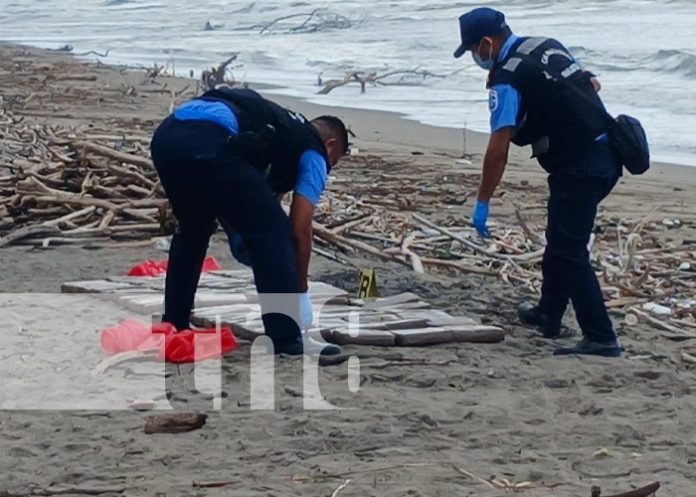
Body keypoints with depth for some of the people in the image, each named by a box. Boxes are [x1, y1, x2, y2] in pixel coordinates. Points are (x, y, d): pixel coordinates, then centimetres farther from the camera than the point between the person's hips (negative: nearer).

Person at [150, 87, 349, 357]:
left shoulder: (279, 125, 39)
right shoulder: (313, 153, 18)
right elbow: (299, 230, 11)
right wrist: (301, 293, 19)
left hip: (165, 133, 8)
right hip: (207, 144, -8)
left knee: (192, 232, 31)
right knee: (273, 232, 5)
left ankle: (173, 326, 36)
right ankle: (287, 339, 5)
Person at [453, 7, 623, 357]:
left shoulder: (506, 79, -14)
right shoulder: (549, 46, 11)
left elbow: (498, 149, -17)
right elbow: (591, 83, 24)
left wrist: (482, 203, -11)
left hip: (577, 167, -10)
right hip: (606, 155, 10)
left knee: (568, 251, -8)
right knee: (561, 240, 23)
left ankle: (601, 339, -11)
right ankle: (549, 314, 36)